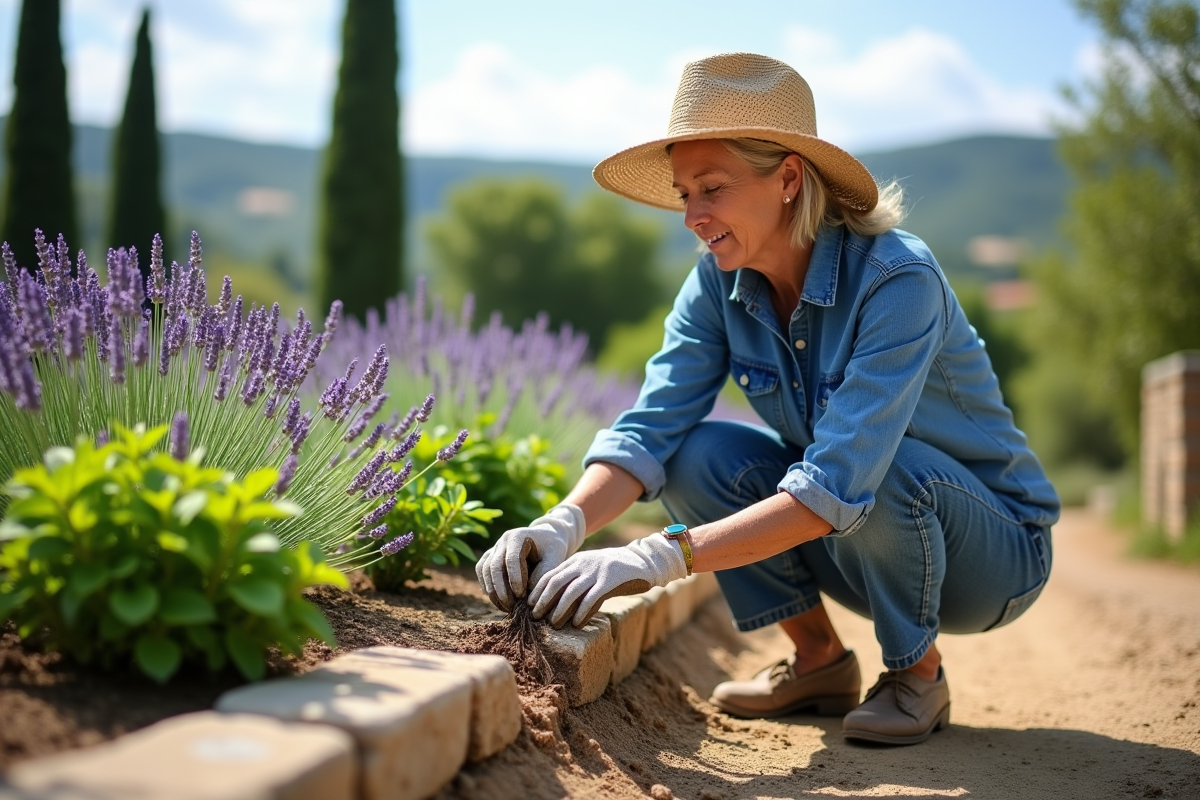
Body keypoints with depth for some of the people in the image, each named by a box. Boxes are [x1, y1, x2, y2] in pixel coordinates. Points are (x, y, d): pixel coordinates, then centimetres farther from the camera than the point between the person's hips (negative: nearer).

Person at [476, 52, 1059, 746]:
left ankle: (918, 673, -7)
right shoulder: (720, 284, -11)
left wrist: (659, 557, -46)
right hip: (864, 542, 5)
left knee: (883, 467, -36)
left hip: (995, 549, -5)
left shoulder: (898, 281, -30)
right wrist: (562, 525, -37)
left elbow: (840, 483, -39)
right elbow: (651, 429, -18)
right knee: (696, 454, -16)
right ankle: (820, 662, 1)